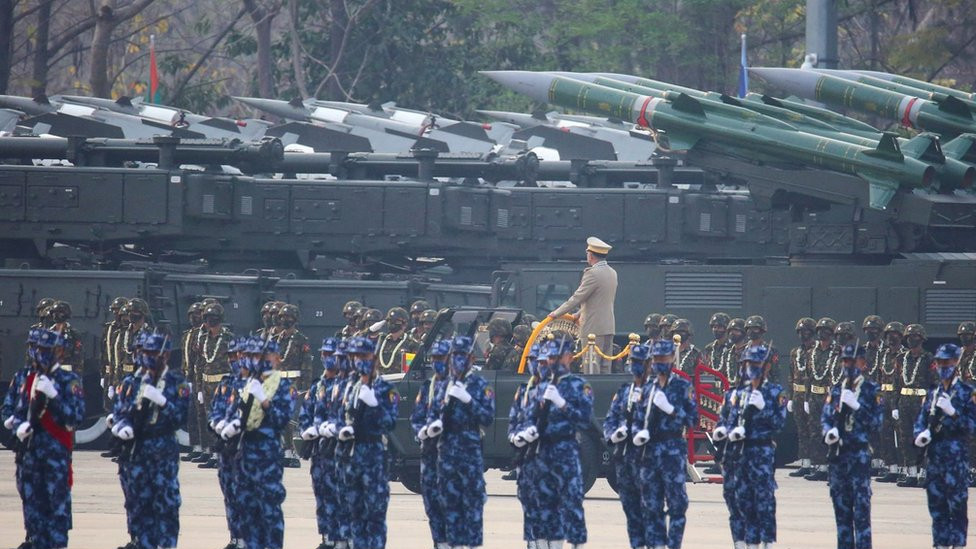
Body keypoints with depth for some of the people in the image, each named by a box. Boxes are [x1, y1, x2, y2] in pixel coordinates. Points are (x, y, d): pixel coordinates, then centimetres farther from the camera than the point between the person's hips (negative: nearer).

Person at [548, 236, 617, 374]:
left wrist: (557, 313, -3)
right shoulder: (612, 273, 12)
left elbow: (577, 298, -13)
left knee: (592, 368, -8)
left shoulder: (593, 274, -15)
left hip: (594, 328, -8)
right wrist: (580, 314, 28)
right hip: (609, 327, 8)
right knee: (605, 368, 9)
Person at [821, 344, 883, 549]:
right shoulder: (836, 389, 14)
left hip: (859, 453, -5)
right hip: (836, 453, 5)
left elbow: (876, 422, -6)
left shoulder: (872, 390, 0)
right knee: (840, 505, 9)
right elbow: (825, 417, 11)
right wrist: (828, 431, -11)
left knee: (861, 506, -8)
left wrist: (856, 406, -18)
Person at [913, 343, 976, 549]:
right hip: (934, 453, 5)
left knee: (957, 503, -7)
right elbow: (921, 418, 16)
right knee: (936, 504, 7)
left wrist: (953, 412, -19)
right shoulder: (932, 391, 14)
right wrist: (920, 434, -5)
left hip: (956, 453, -5)